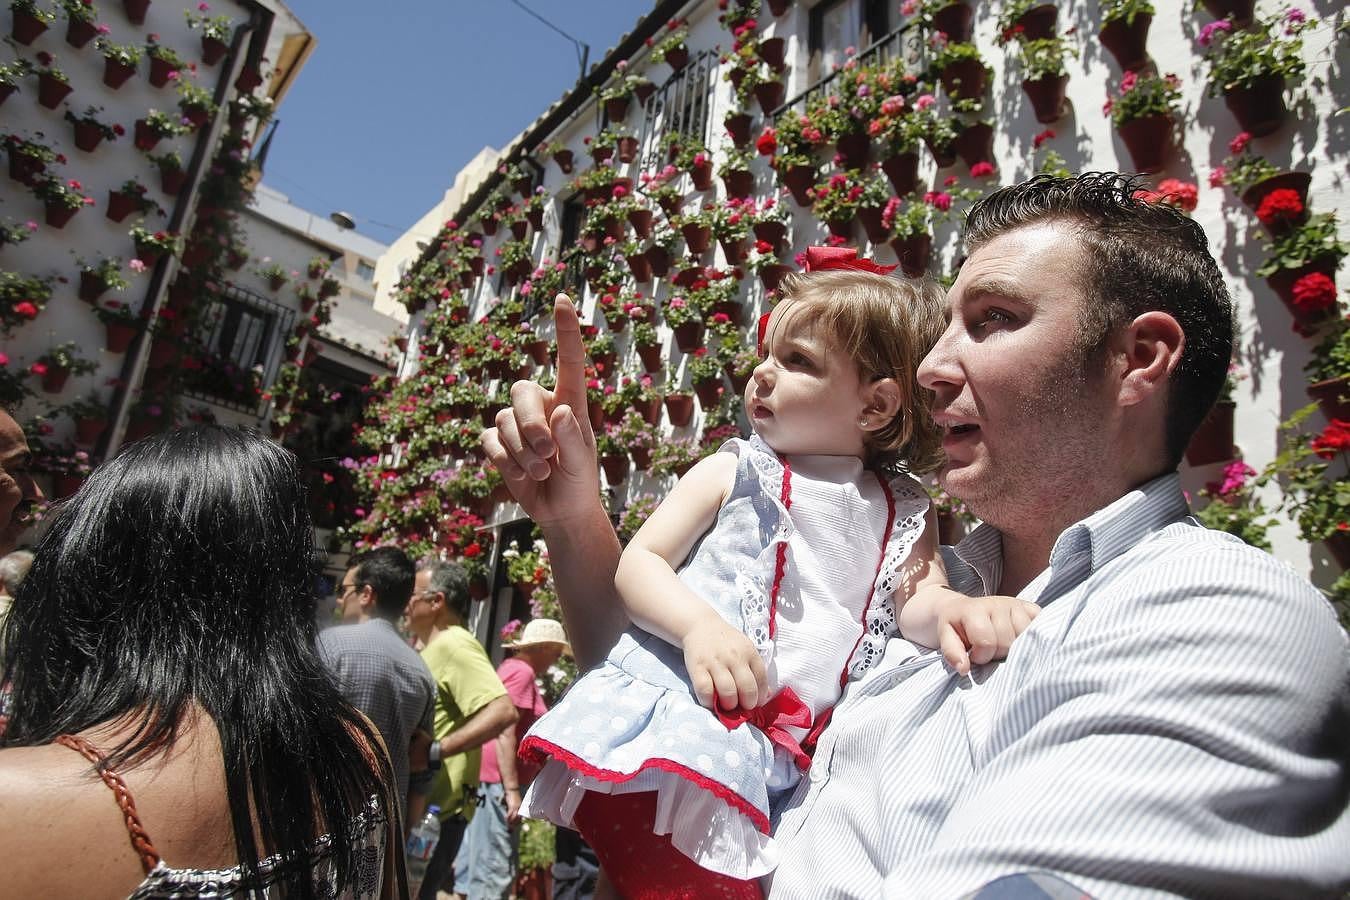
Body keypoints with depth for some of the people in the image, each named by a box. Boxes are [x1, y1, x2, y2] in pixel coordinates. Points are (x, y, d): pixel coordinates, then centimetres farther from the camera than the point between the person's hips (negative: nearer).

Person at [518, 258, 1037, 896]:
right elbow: (638, 564, 4)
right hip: (674, 695, -1)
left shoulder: (904, 514, 13)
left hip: (781, 746, 2)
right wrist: (698, 624, -17)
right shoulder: (732, 471, 8)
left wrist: (950, 609, -24)